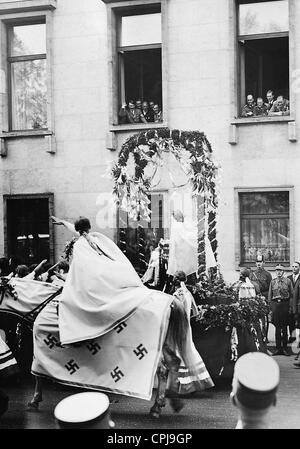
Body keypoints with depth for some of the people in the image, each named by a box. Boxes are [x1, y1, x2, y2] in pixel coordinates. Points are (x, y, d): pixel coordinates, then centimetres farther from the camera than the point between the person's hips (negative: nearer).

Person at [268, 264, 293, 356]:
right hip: (275, 304, 1)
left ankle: (285, 348, 10)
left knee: (284, 328, 3)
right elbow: (269, 296, 11)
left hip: (284, 304, -1)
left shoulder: (288, 281, 4)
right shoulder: (272, 282, 8)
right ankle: (278, 348, 10)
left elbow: (291, 295, 4)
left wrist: (290, 306, -3)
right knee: (277, 327, 4)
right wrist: (271, 306, 3)